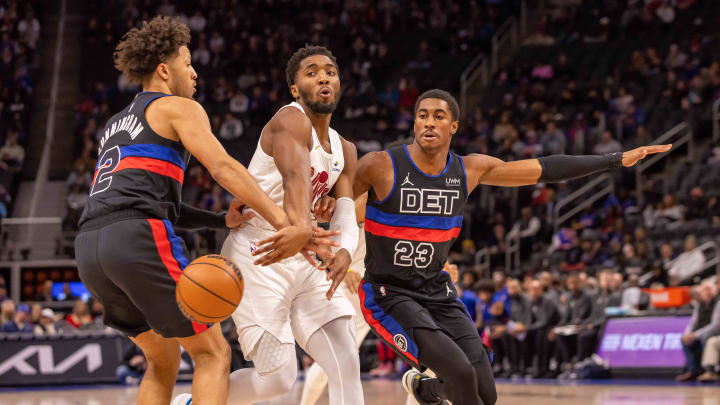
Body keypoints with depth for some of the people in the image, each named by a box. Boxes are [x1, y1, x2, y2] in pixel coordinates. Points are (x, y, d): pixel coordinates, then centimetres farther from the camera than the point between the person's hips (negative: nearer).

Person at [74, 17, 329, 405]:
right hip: (138, 238, -8)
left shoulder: (116, 125, 32)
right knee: (213, 353, -1)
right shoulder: (177, 108, 8)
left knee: (163, 359, 21)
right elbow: (222, 167, -8)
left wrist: (222, 221, 16)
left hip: (89, 245, 8)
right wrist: (286, 224, -18)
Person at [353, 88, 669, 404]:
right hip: (388, 294, -5)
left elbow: (545, 169, 3)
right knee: (461, 373, -26)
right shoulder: (380, 166, -14)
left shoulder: (470, 170, -1)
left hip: (438, 294, 5)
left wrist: (618, 160, 2)